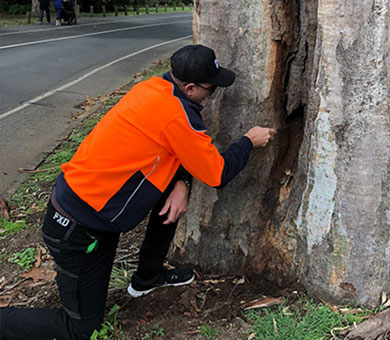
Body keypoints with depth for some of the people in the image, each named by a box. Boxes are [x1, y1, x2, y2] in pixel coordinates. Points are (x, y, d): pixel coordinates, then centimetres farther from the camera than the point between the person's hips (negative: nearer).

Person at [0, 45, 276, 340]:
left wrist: (182, 184, -3)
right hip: (77, 231, -9)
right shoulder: (177, 115, -24)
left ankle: (148, 277, 27)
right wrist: (249, 142, 1)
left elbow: (181, 151, 12)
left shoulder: (155, 86, 0)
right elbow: (217, 174, -13)